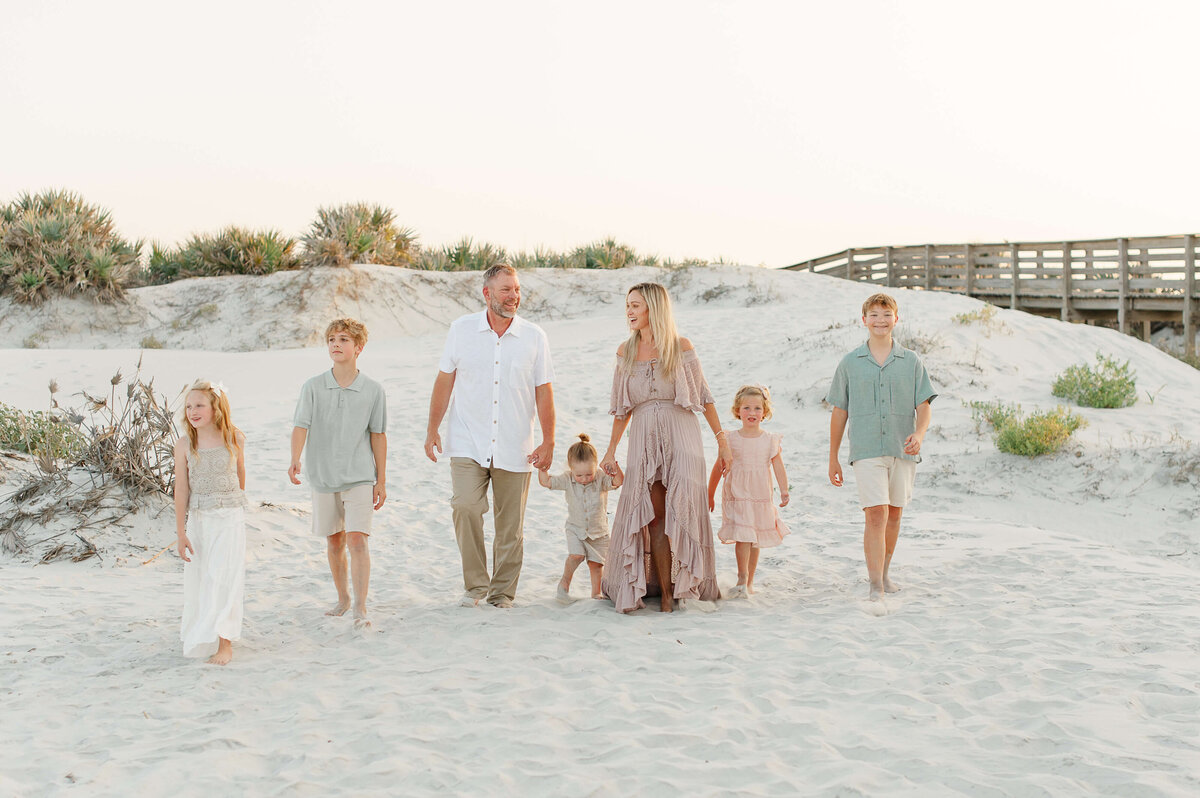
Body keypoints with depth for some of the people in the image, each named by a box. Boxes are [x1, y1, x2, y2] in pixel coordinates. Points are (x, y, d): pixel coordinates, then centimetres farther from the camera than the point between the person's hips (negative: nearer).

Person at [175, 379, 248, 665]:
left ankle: (225, 643, -3)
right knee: (197, 577, 10)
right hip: (198, 518, 2)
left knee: (222, 576, -6)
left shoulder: (234, 438, -5)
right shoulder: (184, 444, -6)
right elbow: (181, 488, -4)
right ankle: (196, 627, 34)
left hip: (230, 516, -1)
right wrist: (180, 532, -5)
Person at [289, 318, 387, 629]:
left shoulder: (373, 390, -2)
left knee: (357, 539, -12)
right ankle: (342, 598, 31)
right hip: (323, 476, 2)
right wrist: (295, 461, -26)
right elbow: (300, 426, -8)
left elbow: (378, 436, 3)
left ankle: (361, 608, -7)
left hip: (360, 477, -2)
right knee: (334, 542, 12)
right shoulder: (313, 387, -2)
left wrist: (381, 480, 5)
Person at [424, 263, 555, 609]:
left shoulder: (534, 337, 3)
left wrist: (548, 442, 0)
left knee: (511, 525, 4)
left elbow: (544, 392, 4)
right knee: (465, 507, -17)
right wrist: (433, 429, 6)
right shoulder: (462, 330, 3)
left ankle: (502, 593, 19)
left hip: (515, 449, 1)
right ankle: (475, 585, -1)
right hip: (468, 445, -1)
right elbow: (445, 382, 9)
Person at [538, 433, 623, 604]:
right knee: (576, 555, -18)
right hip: (575, 528, 0)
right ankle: (564, 583, 6)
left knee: (596, 562, 6)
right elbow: (545, 481, -10)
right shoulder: (568, 480, -13)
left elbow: (619, 481, -32)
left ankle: (596, 592, 24)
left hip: (598, 530, 0)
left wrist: (614, 465, -48)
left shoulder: (601, 479, -17)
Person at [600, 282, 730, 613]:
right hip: (644, 441, 2)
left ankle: (684, 585, 3)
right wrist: (611, 450, 12)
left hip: (681, 438, -2)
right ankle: (665, 591, 3)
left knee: (680, 510, -8)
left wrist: (722, 440, 0)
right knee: (655, 516, -1)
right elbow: (622, 408, 14)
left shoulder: (681, 347, -1)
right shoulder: (625, 352, 8)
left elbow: (704, 397, 2)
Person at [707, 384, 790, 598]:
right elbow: (718, 468, 7)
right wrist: (710, 494, 10)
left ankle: (749, 581, 18)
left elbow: (779, 468, 3)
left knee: (756, 540, 8)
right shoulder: (730, 440, 1)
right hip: (737, 496, -2)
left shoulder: (770, 441, 3)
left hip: (762, 498, 2)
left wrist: (784, 491, -10)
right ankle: (742, 579, -13)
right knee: (742, 536, -13)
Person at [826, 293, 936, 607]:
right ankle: (876, 589, -15)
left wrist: (919, 434, -16)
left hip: (903, 451, 2)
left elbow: (924, 406, 5)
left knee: (894, 514, 12)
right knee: (876, 514, -13)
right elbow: (839, 412, 10)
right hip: (867, 450, -2)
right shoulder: (850, 363, 6)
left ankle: (882, 572, 32)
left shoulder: (911, 362, 7)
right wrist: (833, 458, 10)